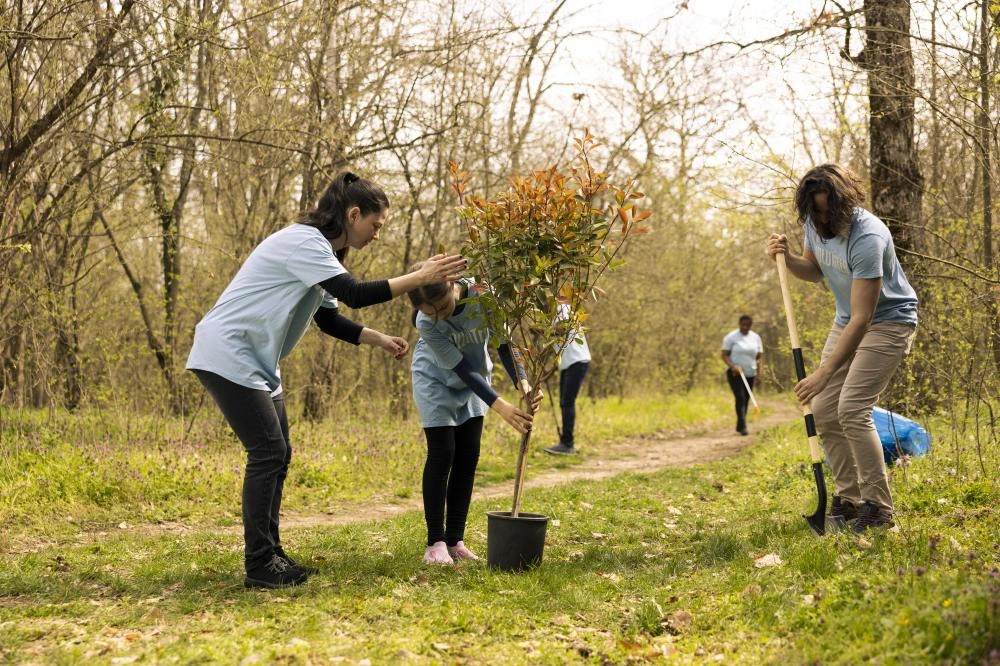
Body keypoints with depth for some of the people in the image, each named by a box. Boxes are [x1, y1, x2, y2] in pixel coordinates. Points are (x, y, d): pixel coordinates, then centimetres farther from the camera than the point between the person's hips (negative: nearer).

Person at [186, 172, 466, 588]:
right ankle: (259, 566, -7)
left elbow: (329, 319, 20)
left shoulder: (319, 250, 14)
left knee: (277, 455, 9)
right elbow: (355, 295, -26)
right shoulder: (303, 242, -18)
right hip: (228, 355, -10)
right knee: (268, 453, -12)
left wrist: (379, 339, 10)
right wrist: (421, 277, -24)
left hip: (256, 362, 10)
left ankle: (271, 555, 16)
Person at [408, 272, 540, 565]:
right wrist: (500, 406, -38)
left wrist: (523, 383, -35)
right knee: (442, 454, -9)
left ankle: (455, 541, 7)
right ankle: (436, 542, -2)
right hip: (436, 380, -3)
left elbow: (503, 342, -20)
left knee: (468, 456, 1)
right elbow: (461, 369, -30)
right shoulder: (426, 323, -33)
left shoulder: (483, 294, -29)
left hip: (473, 380, 3)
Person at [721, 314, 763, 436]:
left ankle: (739, 427, 19)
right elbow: (724, 354, -7)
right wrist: (732, 366, -24)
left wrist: (748, 361, -3)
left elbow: (759, 354, 14)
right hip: (735, 374, -5)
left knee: (746, 400, 8)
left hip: (750, 374, 5)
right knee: (740, 398, -16)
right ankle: (743, 426, -21)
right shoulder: (731, 337, -4)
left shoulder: (756, 337, 9)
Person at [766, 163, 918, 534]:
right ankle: (849, 499, 11)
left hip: (889, 320, -8)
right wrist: (786, 259, -8)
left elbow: (861, 321, -34)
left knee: (852, 409, -21)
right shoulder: (814, 224, -7)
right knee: (823, 412, 1)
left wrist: (824, 373, -36)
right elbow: (814, 270, 14)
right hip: (847, 321, 8)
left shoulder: (867, 238, -32)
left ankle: (877, 507, -12)